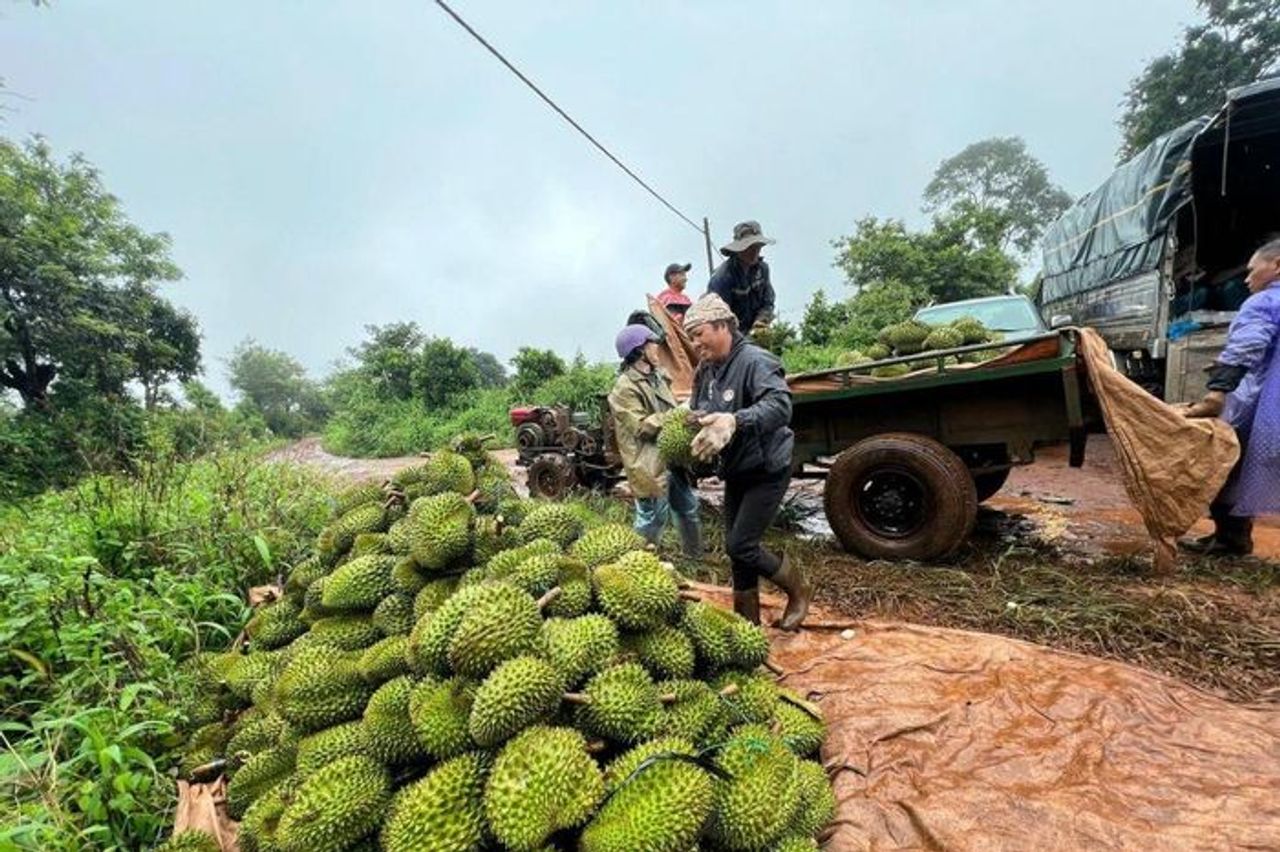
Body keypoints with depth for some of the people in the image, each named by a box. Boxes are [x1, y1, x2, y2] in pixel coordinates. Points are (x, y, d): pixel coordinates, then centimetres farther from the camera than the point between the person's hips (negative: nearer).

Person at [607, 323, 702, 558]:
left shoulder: (657, 376, 12)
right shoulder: (625, 387, -16)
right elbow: (641, 427, -20)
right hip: (650, 464, -9)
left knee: (688, 508, 21)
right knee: (653, 518, 1)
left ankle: (695, 556, 39)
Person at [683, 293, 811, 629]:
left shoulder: (755, 361, -21)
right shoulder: (705, 371, 3)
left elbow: (780, 406, -36)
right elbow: (696, 414, 10)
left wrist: (735, 421, -50)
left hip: (767, 469, -8)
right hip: (735, 471, 8)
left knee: (740, 546, -10)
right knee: (737, 546, 12)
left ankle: (798, 589, 17)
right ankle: (747, 619, 28)